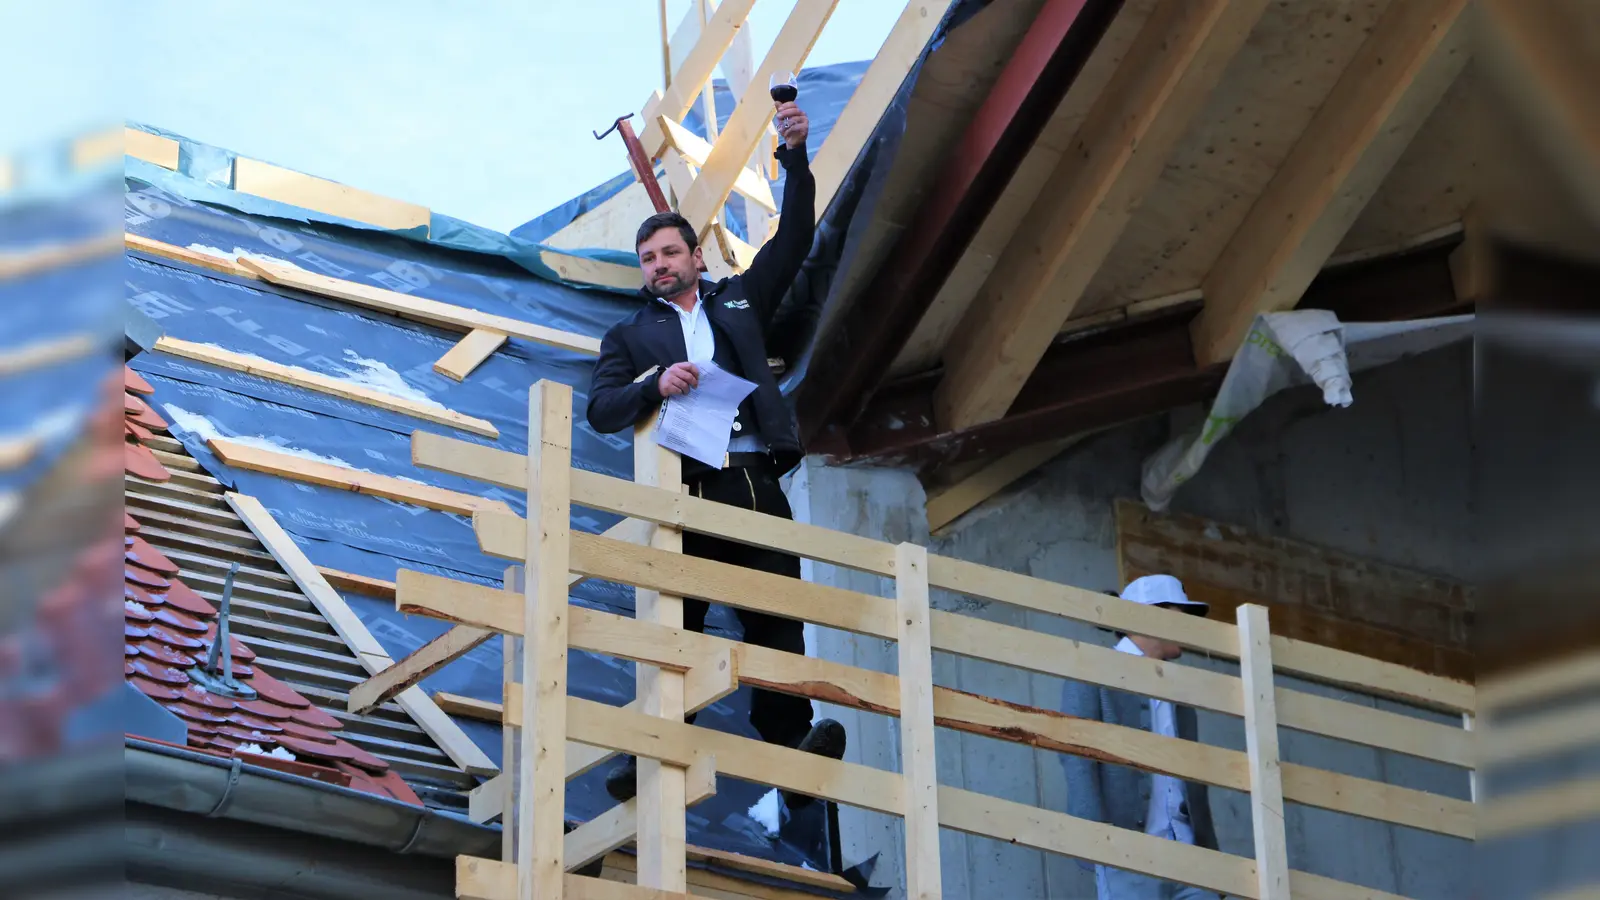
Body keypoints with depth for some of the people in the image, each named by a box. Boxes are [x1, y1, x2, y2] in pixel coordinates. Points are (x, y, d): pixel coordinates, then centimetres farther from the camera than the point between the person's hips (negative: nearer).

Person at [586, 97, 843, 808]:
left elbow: (794, 241, 19)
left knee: (776, 622, -8)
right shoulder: (630, 336, 20)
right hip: (683, 496, -1)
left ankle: (789, 743, -15)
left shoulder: (739, 301, 24)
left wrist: (795, 159, 9)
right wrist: (655, 386, -12)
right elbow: (601, 409, 7)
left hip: (754, 487, 1)